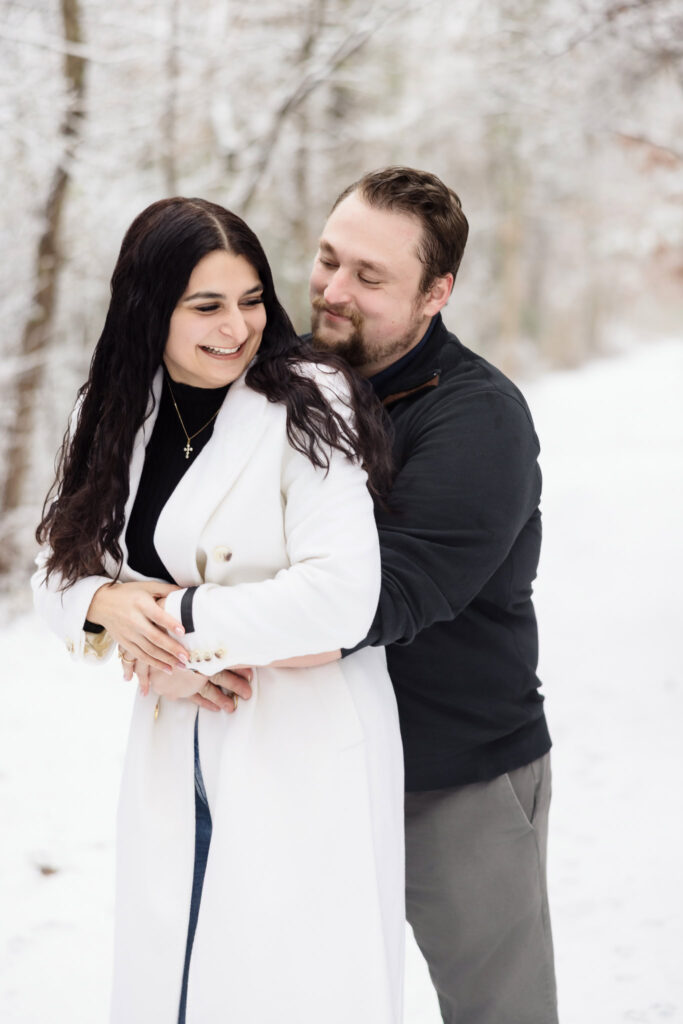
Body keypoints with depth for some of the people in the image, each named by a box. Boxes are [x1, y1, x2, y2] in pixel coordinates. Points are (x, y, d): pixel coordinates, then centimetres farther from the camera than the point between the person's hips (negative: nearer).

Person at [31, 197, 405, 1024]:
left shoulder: (308, 405, -12)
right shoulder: (117, 415, 7)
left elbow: (341, 597, -21)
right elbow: (58, 571, 12)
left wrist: (184, 621, -13)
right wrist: (106, 603, -11)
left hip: (306, 760, -6)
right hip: (174, 755, 6)